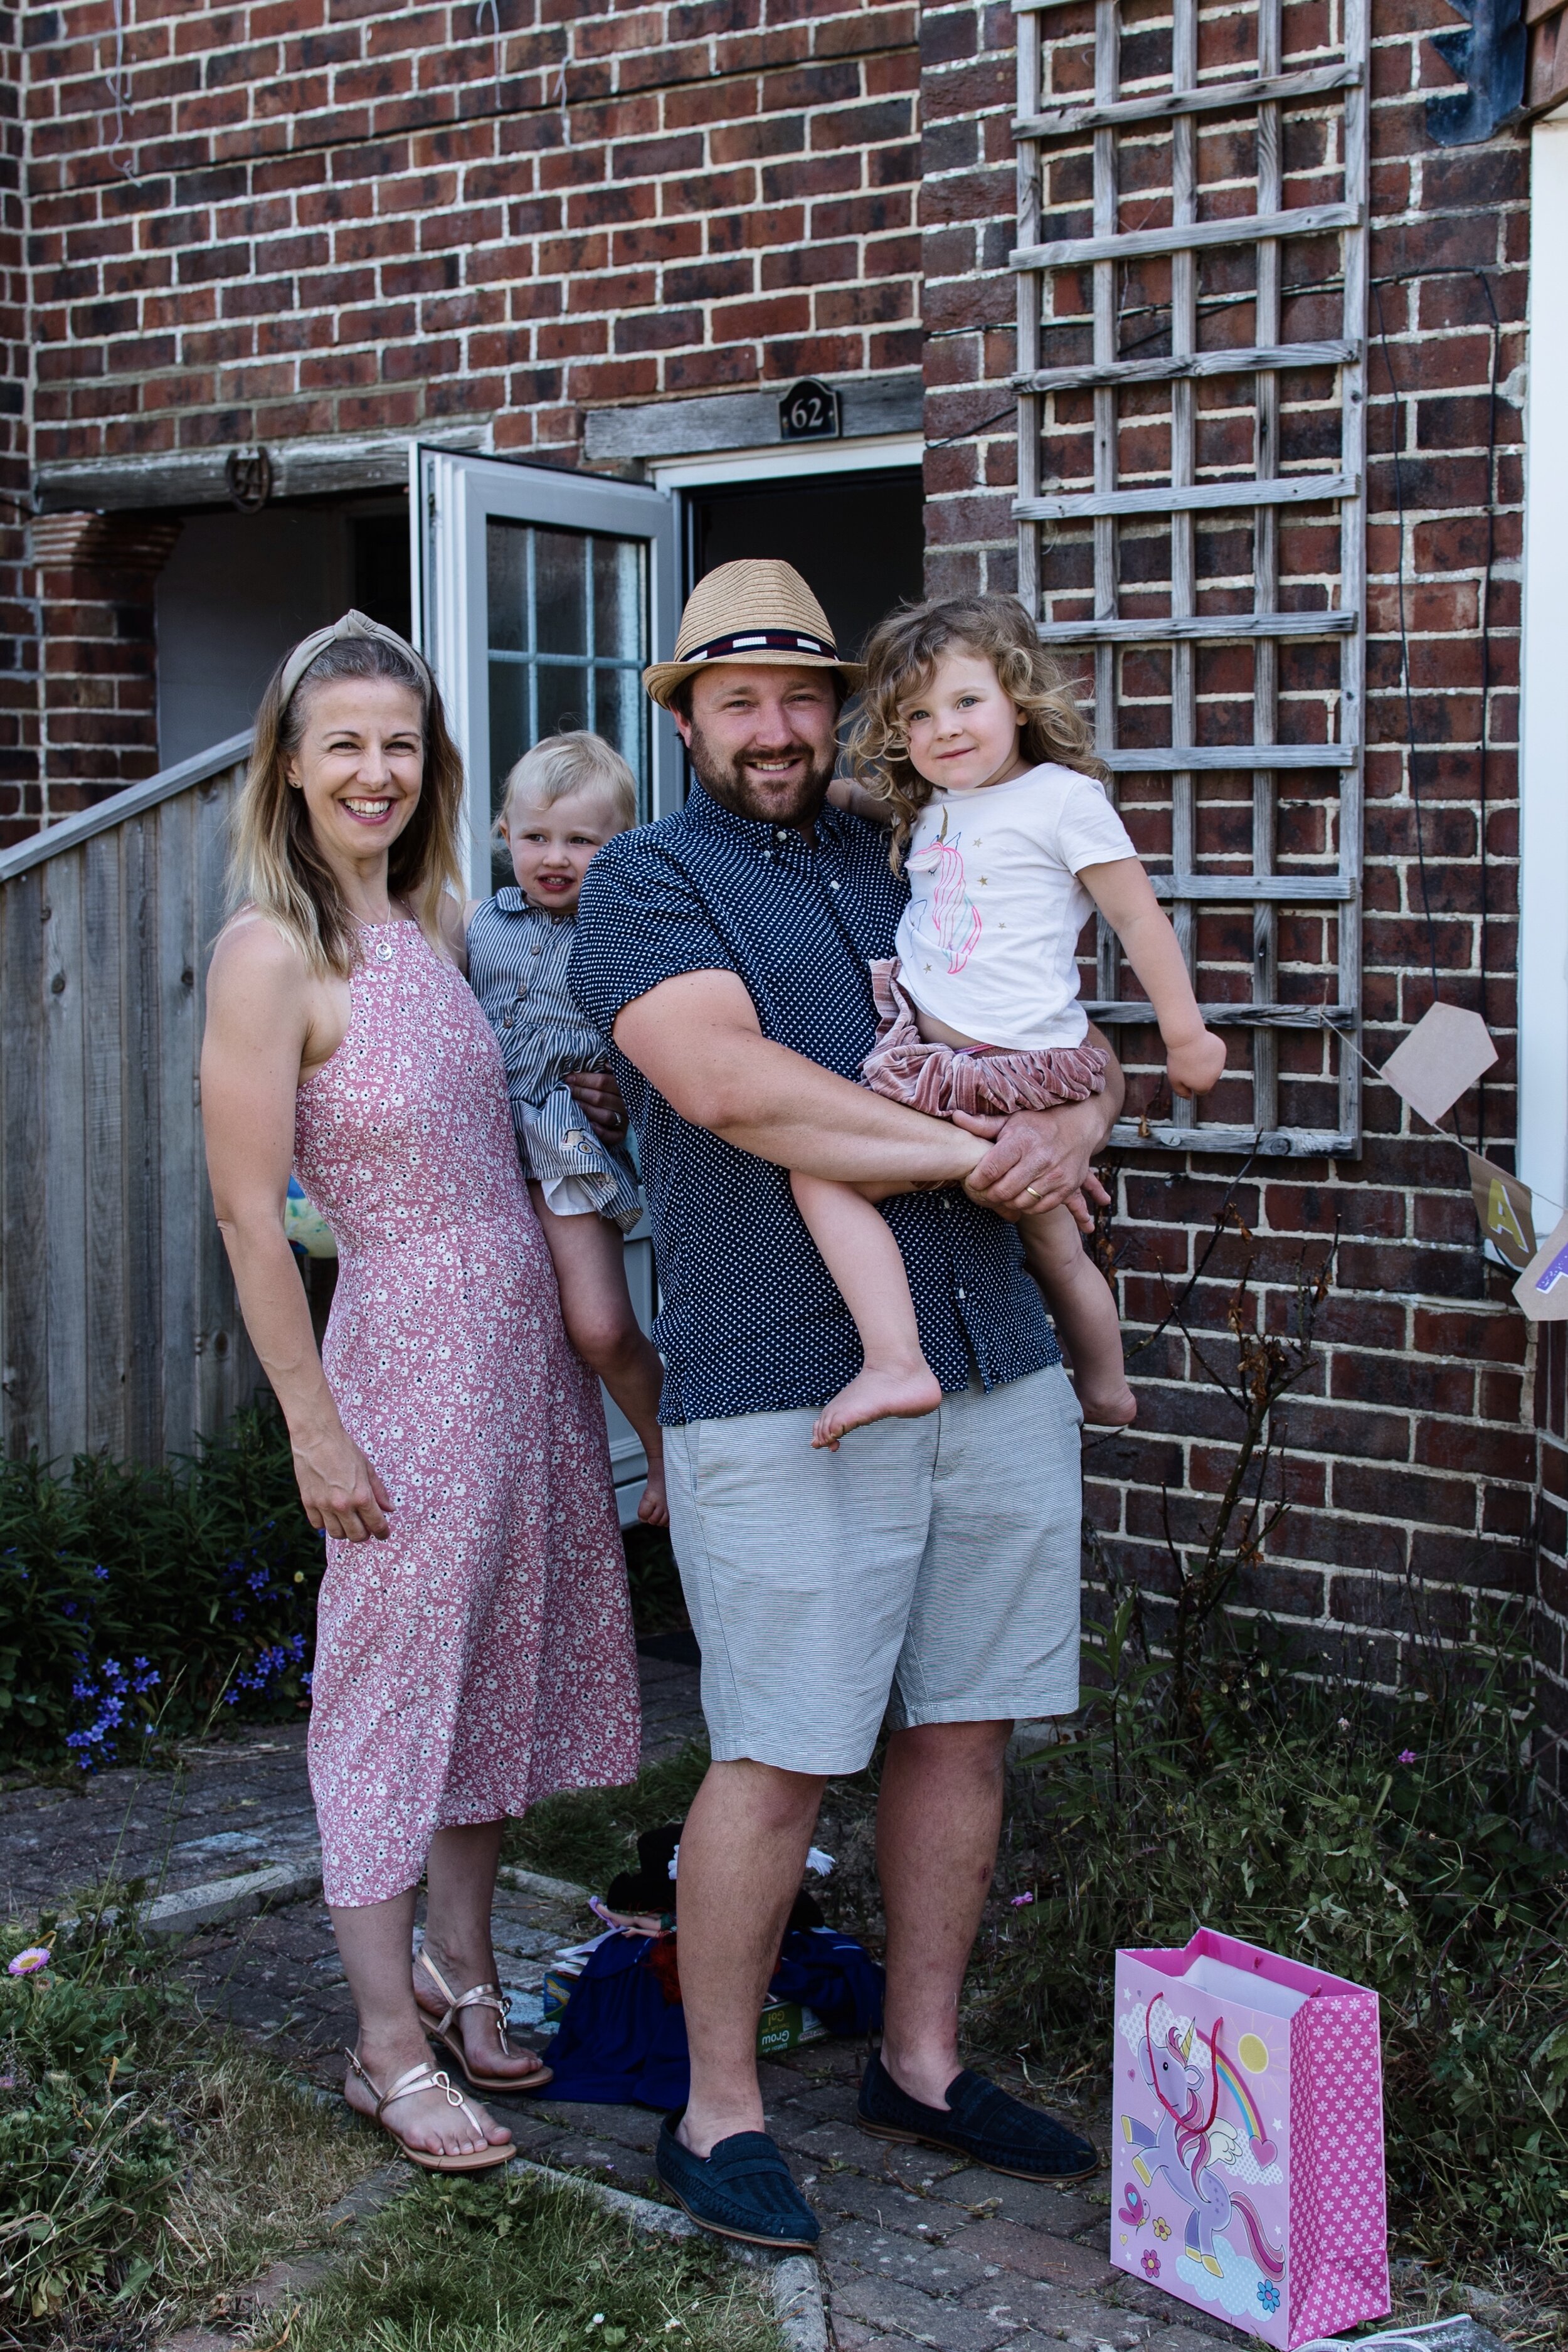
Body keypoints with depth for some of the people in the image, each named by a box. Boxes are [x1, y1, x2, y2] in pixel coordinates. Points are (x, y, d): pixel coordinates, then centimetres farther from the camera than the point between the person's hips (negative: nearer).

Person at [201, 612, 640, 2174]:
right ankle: (390, 2043, 15)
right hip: (409, 1353, -7)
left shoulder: (432, 923, 7)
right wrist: (315, 1427, -15)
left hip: (529, 1335, 8)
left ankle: (463, 1969, 33)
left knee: (504, 1662, 16)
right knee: (394, 1682, 3)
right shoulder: (271, 953, -15)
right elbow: (249, 1217, -15)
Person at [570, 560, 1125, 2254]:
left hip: (994, 1367, 6)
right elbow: (729, 1081, -16)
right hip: (783, 1396, -6)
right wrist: (965, 1150, -14)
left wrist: (1076, 1126, -6)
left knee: (962, 1728, 11)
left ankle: (921, 2063, 27)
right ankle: (717, 2114, 13)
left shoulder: (907, 867, 18)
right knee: (779, 1759, -3)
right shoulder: (646, 883, 1)